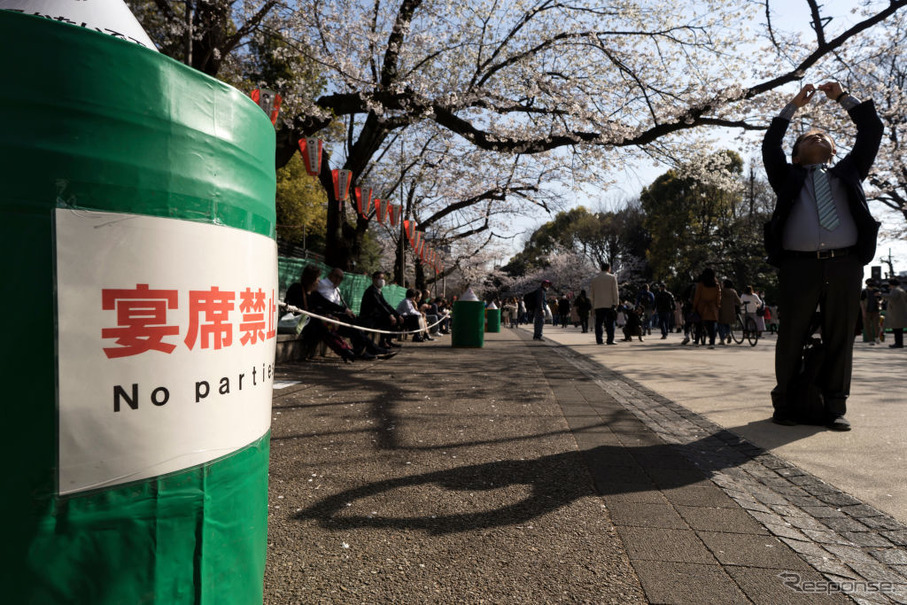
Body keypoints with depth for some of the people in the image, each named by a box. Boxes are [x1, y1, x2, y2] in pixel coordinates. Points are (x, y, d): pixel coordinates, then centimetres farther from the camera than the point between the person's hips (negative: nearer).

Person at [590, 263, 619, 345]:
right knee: (610, 323, 0)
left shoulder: (594, 279, 11)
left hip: (597, 305, 3)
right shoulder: (612, 278, 0)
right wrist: (616, 303, 1)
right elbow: (615, 292, -3)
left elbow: (591, 293, 12)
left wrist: (593, 304, 17)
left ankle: (599, 340, 1)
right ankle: (610, 340, -4)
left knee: (599, 323, 4)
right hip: (609, 304, -3)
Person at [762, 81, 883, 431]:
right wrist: (794, 106, 14)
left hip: (845, 264, 2)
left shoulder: (848, 172, 25)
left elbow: (872, 131, 21)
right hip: (798, 266, -2)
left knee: (840, 337, 2)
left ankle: (835, 407, 9)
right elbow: (770, 145, 10)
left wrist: (843, 98, 22)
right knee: (792, 336, -1)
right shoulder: (788, 177, 20)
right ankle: (785, 404, 7)